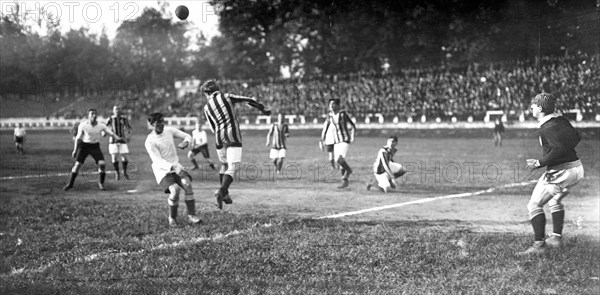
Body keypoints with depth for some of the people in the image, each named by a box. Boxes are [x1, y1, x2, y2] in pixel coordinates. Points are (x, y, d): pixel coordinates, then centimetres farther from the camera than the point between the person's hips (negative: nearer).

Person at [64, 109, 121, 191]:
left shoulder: (101, 126, -9)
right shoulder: (83, 125, -13)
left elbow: (111, 133, -8)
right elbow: (78, 137, -3)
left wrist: (118, 138, -26)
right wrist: (75, 150, -4)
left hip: (95, 146, 1)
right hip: (84, 146, -1)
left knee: (102, 164, -15)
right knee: (77, 164, -9)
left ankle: (101, 182, 7)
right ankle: (70, 184, 7)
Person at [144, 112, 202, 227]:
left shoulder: (169, 131, 0)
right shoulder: (150, 142, -17)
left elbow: (187, 136, 12)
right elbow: (158, 161, -26)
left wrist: (186, 142, -14)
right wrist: (173, 168, -41)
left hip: (176, 167, 5)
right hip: (162, 171, -4)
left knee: (187, 184, -22)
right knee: (175, 189, -27)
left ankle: (191, 216, -18)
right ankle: (172, 219, -6)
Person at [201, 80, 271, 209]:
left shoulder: (207, 108, 9)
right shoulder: (227, 97, 3)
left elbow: (213, 128, 14)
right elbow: (249, 100, 6)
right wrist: (263, 109, 19)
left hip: (219, 138, 3)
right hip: (233, 137, -3)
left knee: (225, 165, 24)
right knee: (233, 167, -7)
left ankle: (224, 194, 26)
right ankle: (222, 191, -28)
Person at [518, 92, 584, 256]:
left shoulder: (547, 128, -19)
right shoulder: (561, 120, 8)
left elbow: (559, 149, -28)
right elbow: (576, 138, 18)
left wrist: (540, 163, -19)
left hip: (560, 172, -10)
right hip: (576, 168, 10)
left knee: (534, 205, -4)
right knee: (555, 201, 30)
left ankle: (539, 244, -8)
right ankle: (556, 238, 30)